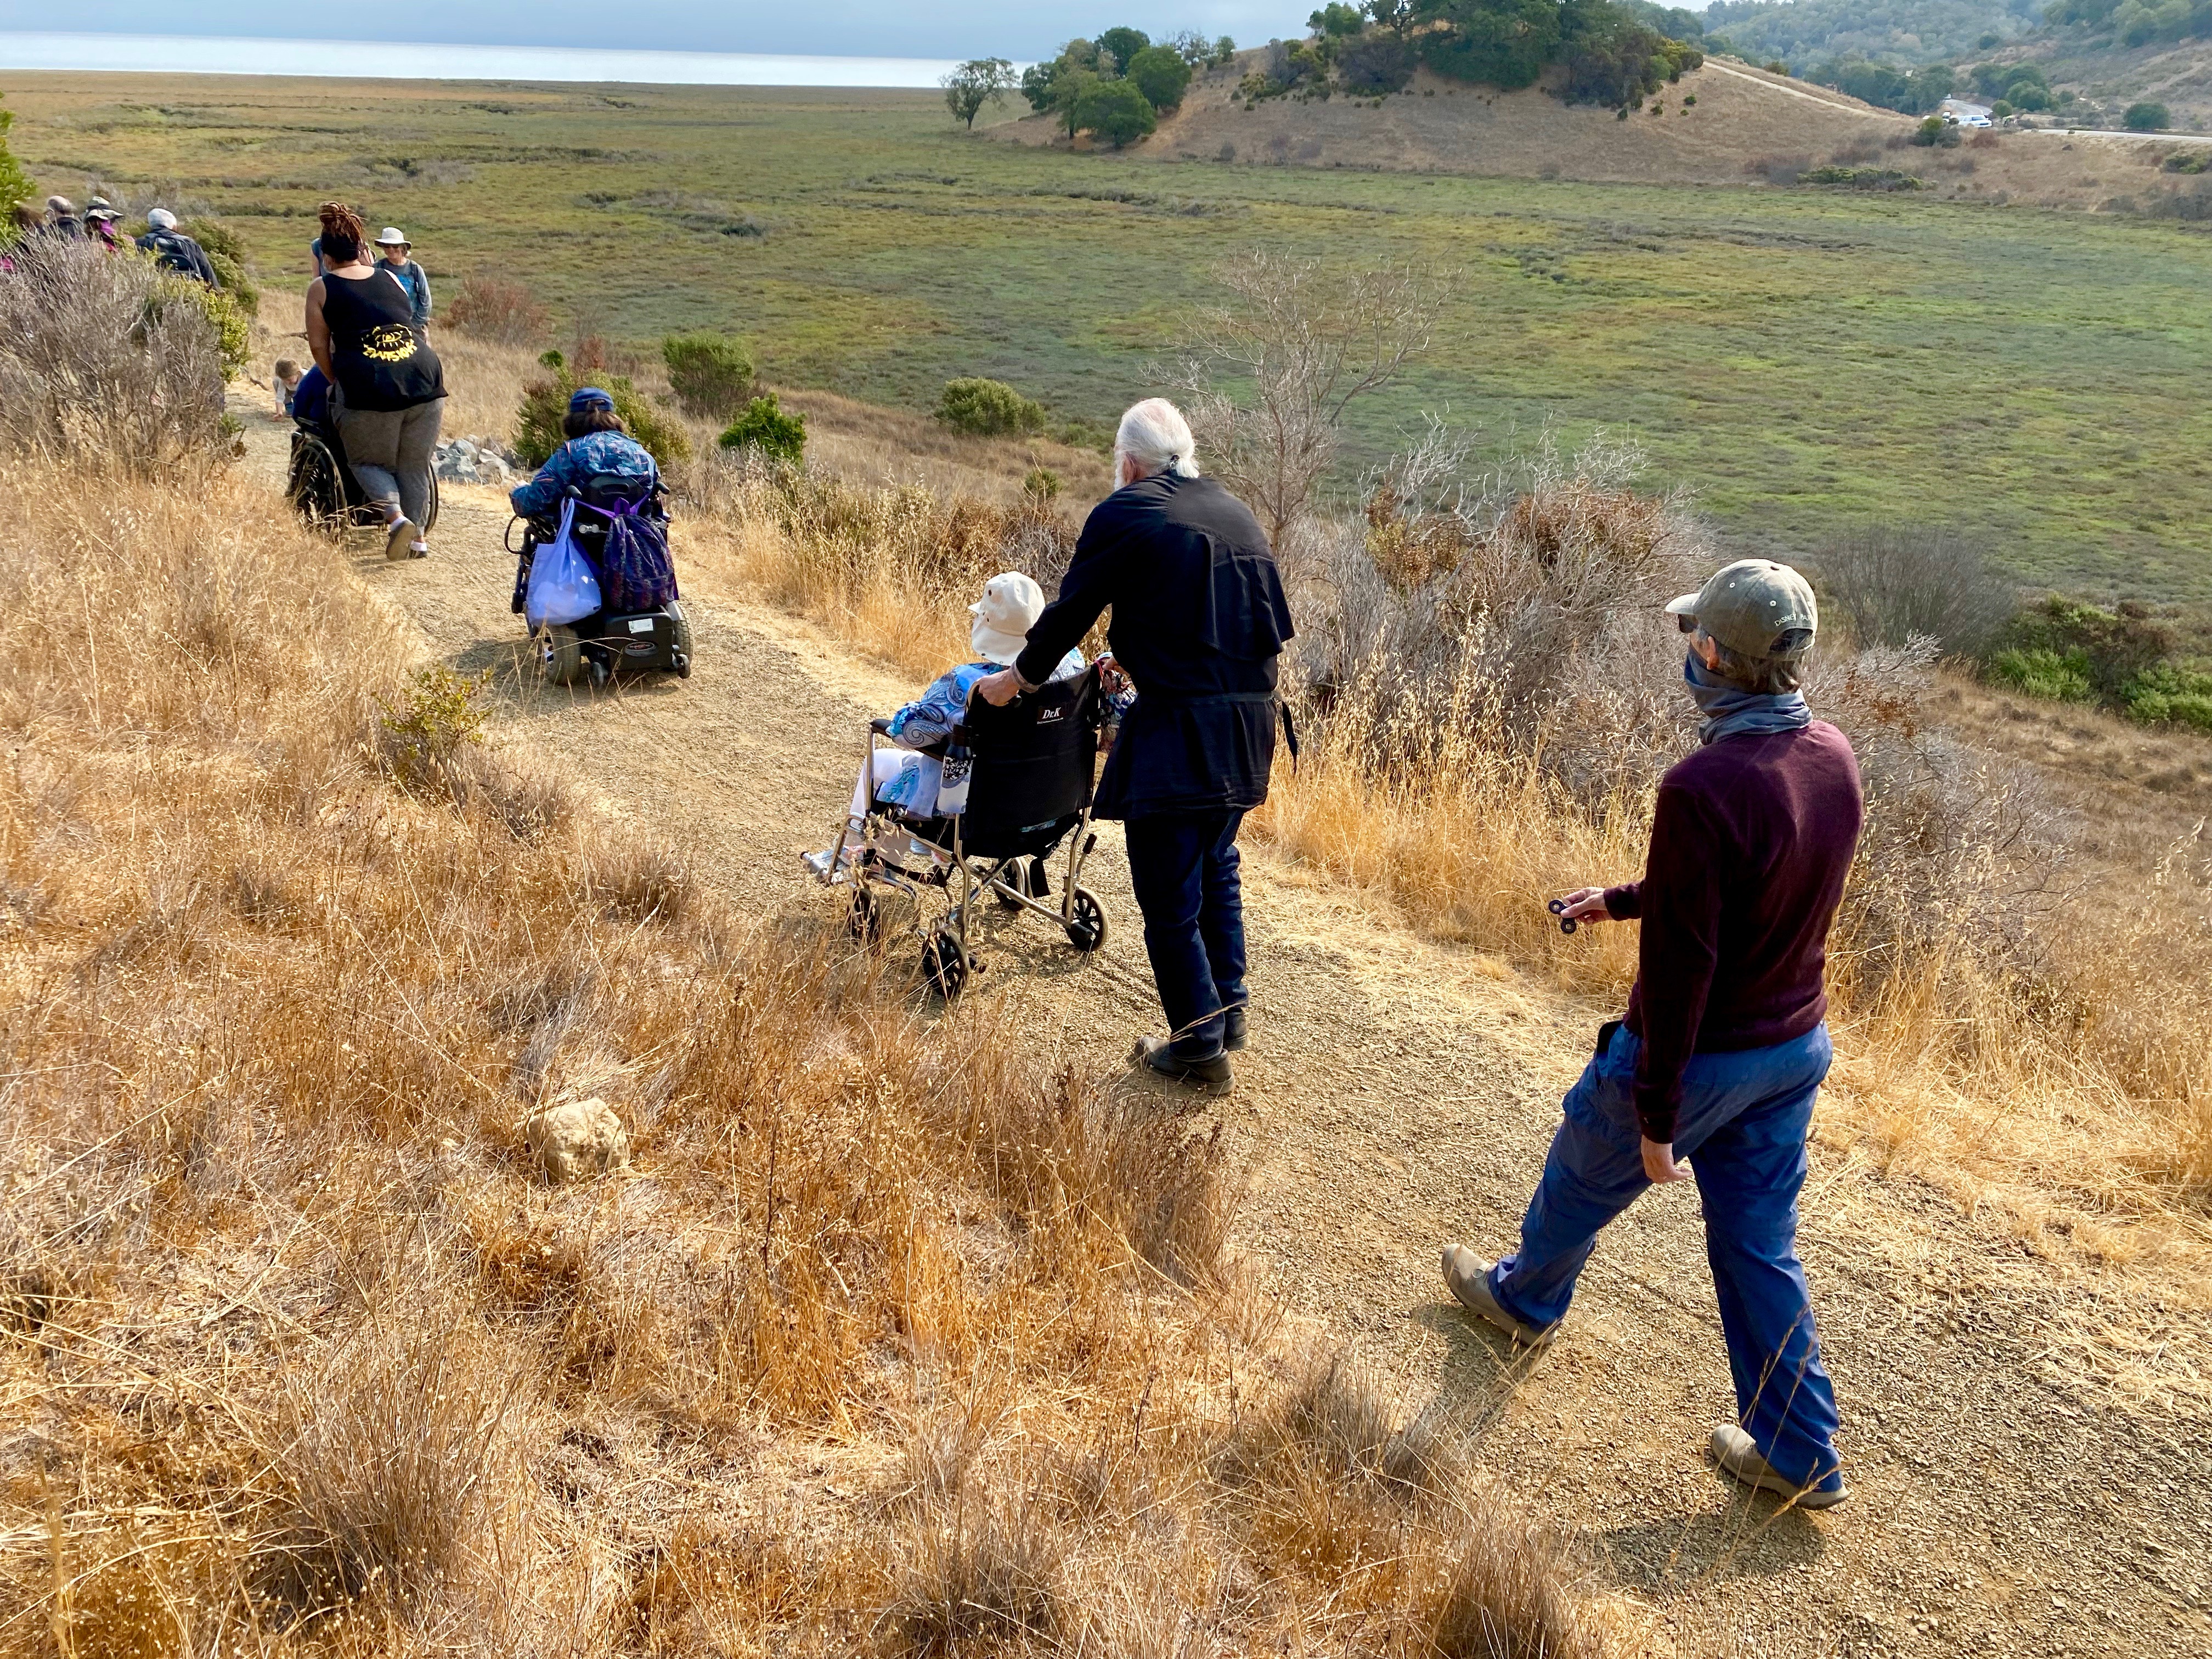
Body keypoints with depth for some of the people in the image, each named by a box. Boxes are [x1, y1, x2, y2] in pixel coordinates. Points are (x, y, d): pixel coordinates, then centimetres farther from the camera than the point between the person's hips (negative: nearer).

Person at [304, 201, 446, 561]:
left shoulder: (321, 289, 9)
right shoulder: (390, 278, 19)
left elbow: (319, 346, 7)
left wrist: (339, 382, 20)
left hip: (370, 387, -4)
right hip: (425, 378, 4)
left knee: (369, 461, 14)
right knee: (414, 466, 17)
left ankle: (397, 518, -9)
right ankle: (417, 538, 19)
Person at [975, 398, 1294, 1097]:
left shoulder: (1126, 513, -7)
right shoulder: (1236, 514, 13)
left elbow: (1070, 612, -3)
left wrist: (1014, 680, 15)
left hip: (1177, 735, -7)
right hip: (1249, 725, 7)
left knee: (1169, 896, 3)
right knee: (1215, 870, 24)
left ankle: (1200, 1048, 8)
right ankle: (1228, 1010, 32)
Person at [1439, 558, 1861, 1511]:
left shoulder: (1702, 787, -30)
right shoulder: (1833, 758, -4)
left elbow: (1681, 965, -27)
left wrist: (1656, 1117, -20)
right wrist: (1624, 899, 21)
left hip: (1702, 1055, -6)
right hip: (1797, 1048, 7)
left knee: (1583, 1180, 22)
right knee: (1759, 1246, 17)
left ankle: (1524, 1298, 50)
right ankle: (1799, 1455, 24)